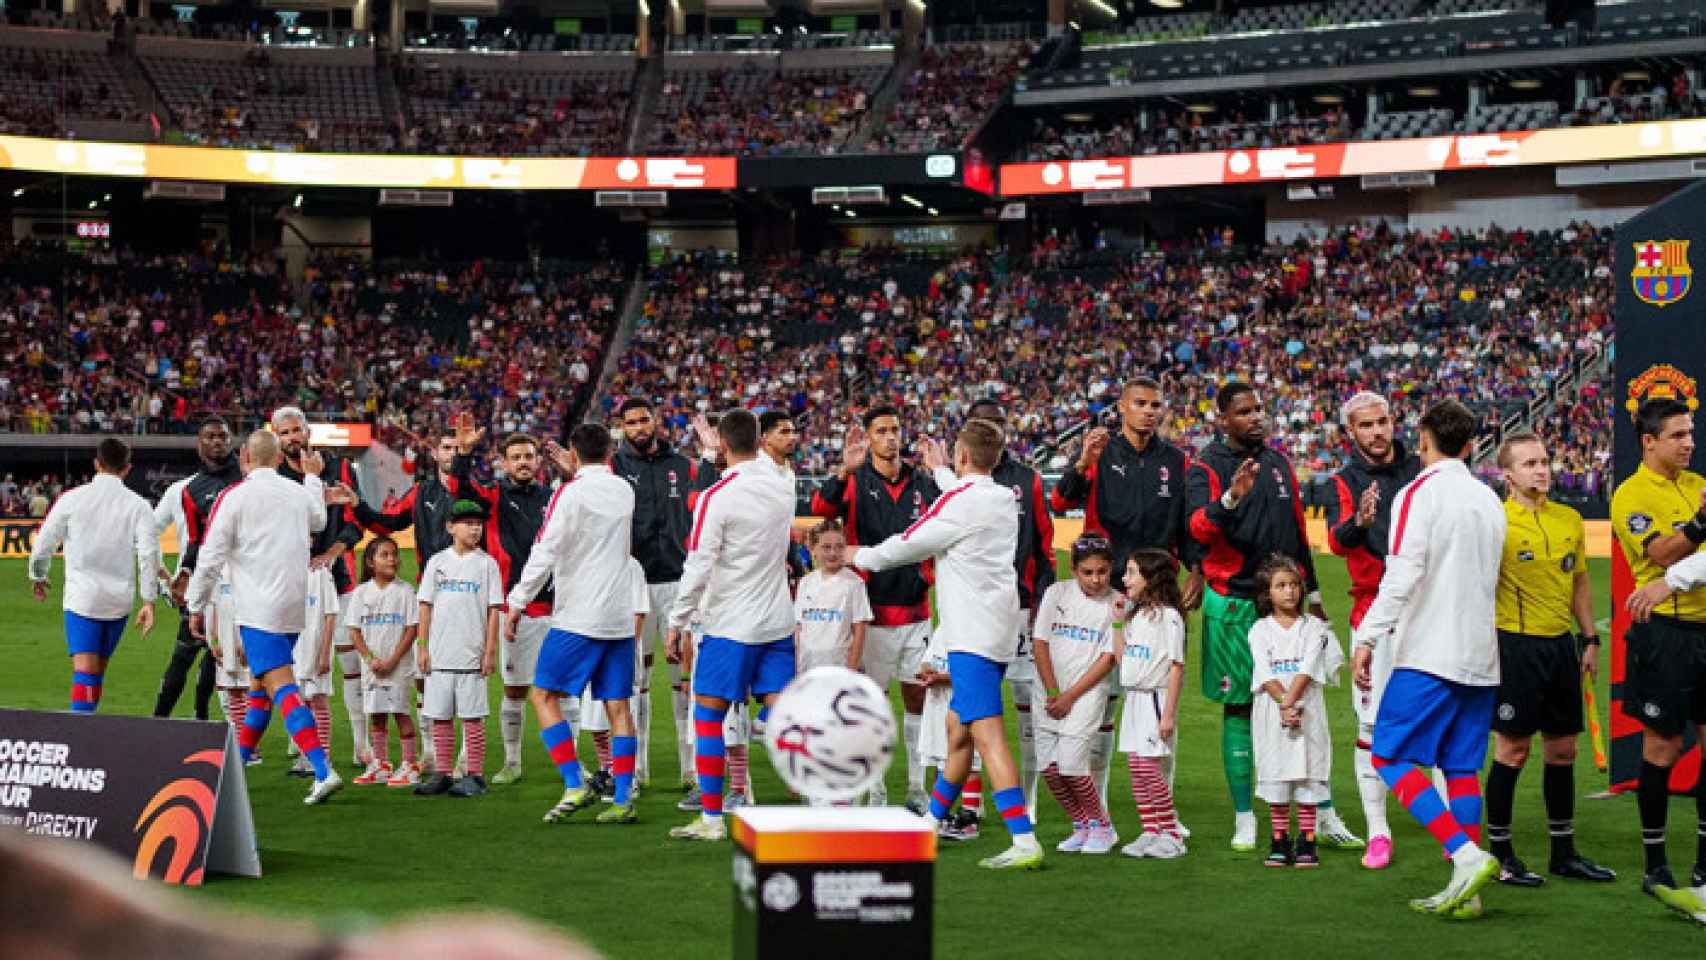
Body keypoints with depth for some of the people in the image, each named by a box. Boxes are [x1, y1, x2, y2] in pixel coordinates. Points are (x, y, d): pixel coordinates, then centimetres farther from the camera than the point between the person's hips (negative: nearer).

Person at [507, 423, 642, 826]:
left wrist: (517, 603, -6)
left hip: (579, 615, -6)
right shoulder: (624, 490, 10)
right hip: (620, 617, 6)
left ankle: (575, 786, -7)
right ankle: (623, 801, 1)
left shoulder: (570, 493, -9)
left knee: (544, 694, 3)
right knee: (618, 705, 6)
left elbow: (545, 553, -13)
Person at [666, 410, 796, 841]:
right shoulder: (783, 485, 3)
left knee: (708, 715, 3)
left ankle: (711, 818, 4)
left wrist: (677, 623, -6)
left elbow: (697, 568, -14)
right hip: (778, 623, 5)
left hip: (729, 624, -5)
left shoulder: (715, 497, -14)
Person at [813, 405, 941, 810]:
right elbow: (821, 507, -22)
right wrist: (845, 471, -41)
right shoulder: (855, 481, -3)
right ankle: (875, 794, 9)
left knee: (918, 698, 8)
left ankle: (917, 788, 16)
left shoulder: (923, 483, 8)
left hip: (916, 611, 4)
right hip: (874, 611, -3)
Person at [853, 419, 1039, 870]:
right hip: (998, 631, 10)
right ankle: (931, 823, 32)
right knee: (957, 727, 20)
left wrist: (860, 556, 14)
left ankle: (1025, 842, -23)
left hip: (973, 635, -10)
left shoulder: (959, 500, -12)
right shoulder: (1005, 499, 13)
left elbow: (907, 545, -4)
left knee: (987, 732, -15)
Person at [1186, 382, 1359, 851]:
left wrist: (1312, 593, 22)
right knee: (1238, 707, 2)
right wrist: (1231, 497, -40)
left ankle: (1324, 816, 10)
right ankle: (1244, 819, 9)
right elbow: (1199, 527, -22)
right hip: (1233, 604, -4)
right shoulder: (1207, 469, -4)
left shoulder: (1279, 462, 13)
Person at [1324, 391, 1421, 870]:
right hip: (1375, 611, -1)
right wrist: (1358, 521, -36)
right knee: (1372, 722, -2)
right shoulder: (1345, 484, 4)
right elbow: (1336, 541, -14)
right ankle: (1377, 831, 5)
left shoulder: (1421, 471, 8)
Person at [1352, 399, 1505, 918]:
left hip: (1429, 653, -7)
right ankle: (1466, 891, 5)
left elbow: (1401, 576, -16)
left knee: (1392, 757, -3)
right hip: (1480, 656, 7)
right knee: (1463, 768, 8)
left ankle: (1467, 856, -16)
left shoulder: (1420, 492, -7)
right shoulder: (1490, 500, 14)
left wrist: (1367, 639, -13)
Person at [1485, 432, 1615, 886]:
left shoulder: (1570, 519, 10)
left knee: (1563, 750, 11)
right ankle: (1500, 854, 7)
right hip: (1516, 646, -6)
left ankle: (1564, 852, 21)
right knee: (1512, 750, -2)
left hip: (1561, 645, 6)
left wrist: (1591, 639, 14)